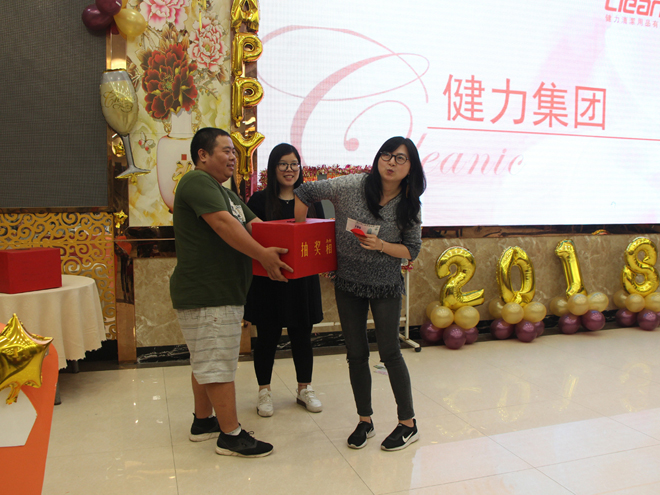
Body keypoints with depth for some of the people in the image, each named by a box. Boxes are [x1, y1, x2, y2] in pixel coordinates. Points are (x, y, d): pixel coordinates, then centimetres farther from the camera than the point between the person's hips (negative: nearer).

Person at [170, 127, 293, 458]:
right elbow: (223, 224, -24)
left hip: (223, 292, 11)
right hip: (205, 295, -11)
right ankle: (231, 435, 3)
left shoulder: (226, 192, 21)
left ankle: (203, 421, 31)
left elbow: (255, 225, 17)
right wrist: (263, 254, -26)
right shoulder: (197, 182, -12)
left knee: (206, 361, 19)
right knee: (218, 364, -5)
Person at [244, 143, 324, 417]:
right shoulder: (259, 201, -3)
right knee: (267, 336, 7)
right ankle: (264, 391, 23)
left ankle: (305, 389, 28)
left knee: (302, 335, 12)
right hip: (267, 281, -2)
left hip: (302, 280, 3)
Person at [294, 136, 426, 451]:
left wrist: (380, 245, -20)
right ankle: (365, 421, 26)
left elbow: (412, 250, -2)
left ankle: (408, 424, 18)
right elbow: (304, 193, -3)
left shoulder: (409, 206, -8)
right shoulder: (351, 186, -11)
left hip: (385, 286, -1)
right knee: (356, 354, 9)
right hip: (348, 284, 2)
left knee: (389, 352, 1)